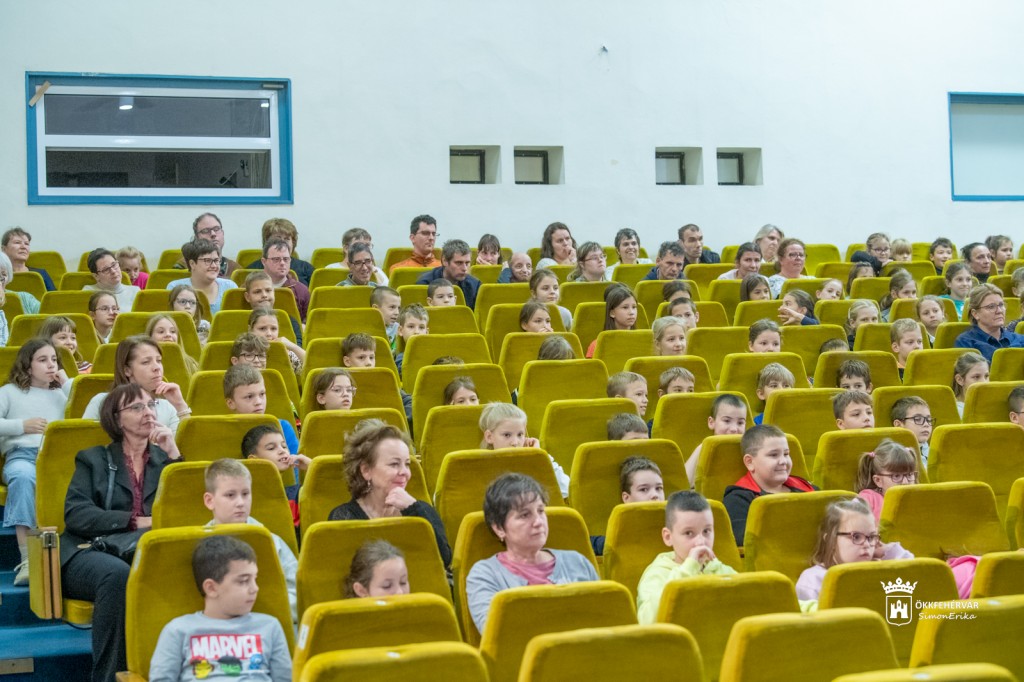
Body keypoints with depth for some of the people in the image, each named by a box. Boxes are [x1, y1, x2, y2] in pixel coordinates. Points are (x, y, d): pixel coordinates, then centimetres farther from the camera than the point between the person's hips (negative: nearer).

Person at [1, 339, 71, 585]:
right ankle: (26, 560, -45)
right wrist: (23, 426, 0)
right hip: (22, 454, -1)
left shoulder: (61, 392, 30)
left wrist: (68, 384, 15)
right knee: (23, 477, -41)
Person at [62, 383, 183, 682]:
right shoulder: (93, 460, 17)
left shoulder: (165, 459, 23)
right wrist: (136, 522, -11)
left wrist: (174, 454, 1)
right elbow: (75, 514, -1)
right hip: (90, 553, -1)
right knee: (117, 574, -38)